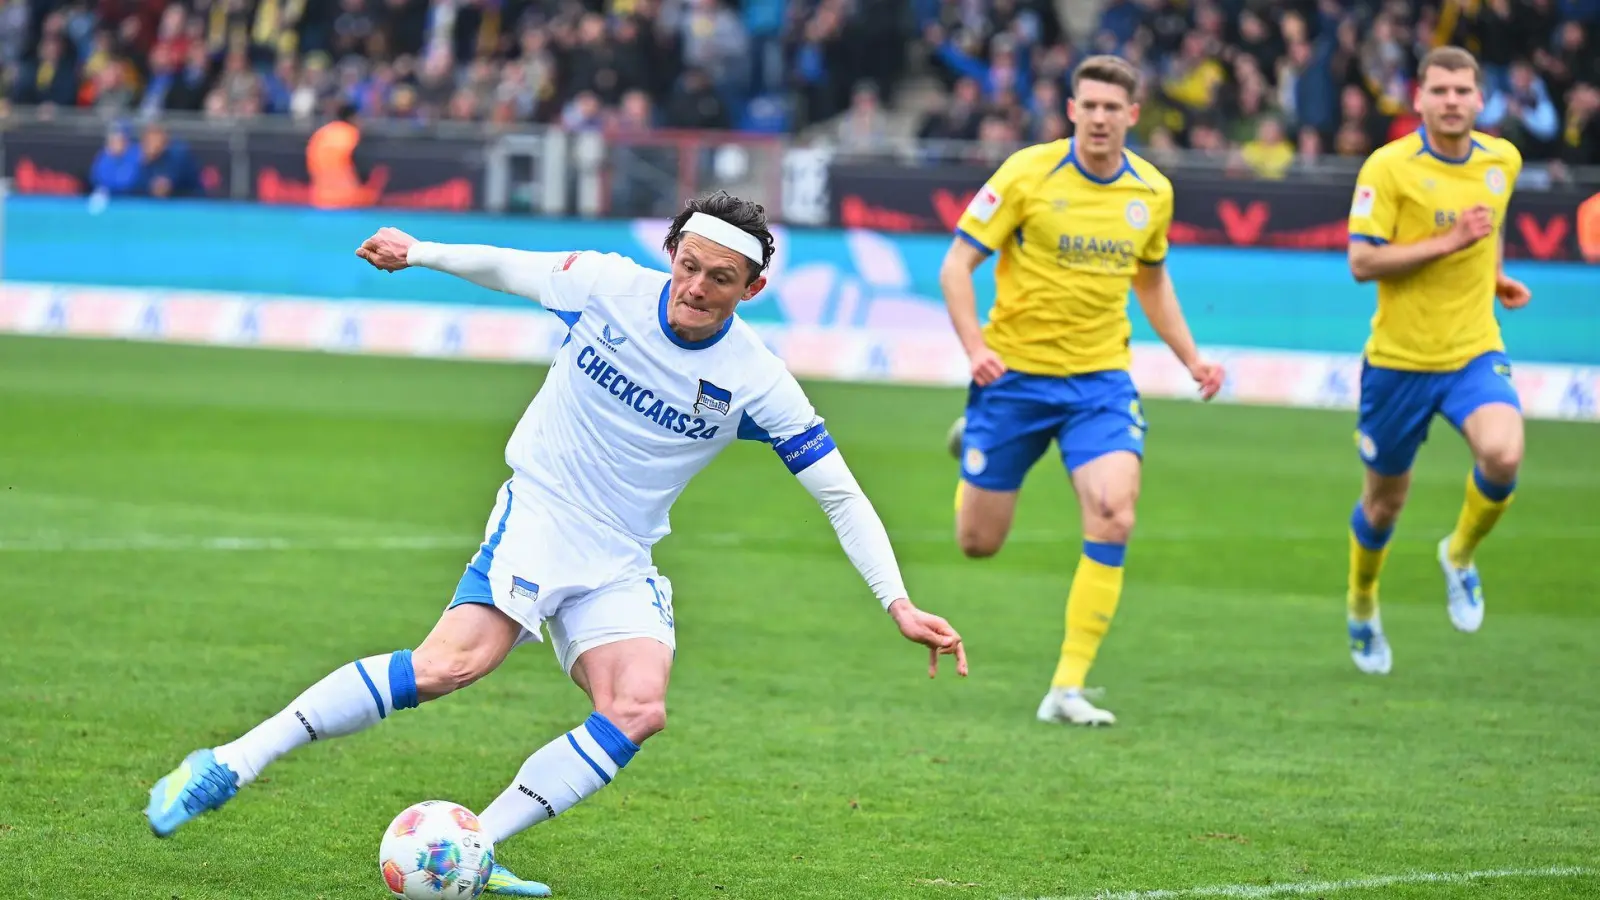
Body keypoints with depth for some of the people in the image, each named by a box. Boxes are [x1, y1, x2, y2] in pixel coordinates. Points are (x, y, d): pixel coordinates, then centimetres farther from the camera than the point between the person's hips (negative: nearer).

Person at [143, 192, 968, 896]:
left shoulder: (754, 382, -8)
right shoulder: (606, 287, -9)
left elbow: (841, 496, -5)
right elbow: (508, 268, 12)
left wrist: (899, 604, -11)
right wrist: (419, 252, 8)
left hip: (619, 567, 3)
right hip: (537, 514, -3)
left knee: (639, 709, -24)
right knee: (457, 661, -28)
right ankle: (228, 765, -25)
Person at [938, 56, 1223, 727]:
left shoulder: (1152, 192, 2)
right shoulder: (1028, 174, -11)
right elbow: (956, 266, -9)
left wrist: (1191, 358, 12)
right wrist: (975, 346, -23)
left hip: (1100, 379, 2)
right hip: (1015, 373, -2)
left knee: (1113, 520, -20)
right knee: (978, 542, 7)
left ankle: (1067, 689, -14)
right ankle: (970, 441, 44)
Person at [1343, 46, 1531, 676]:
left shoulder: (1503, 161, 4)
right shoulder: (1388, 167, -12)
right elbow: (1362, 263, -17)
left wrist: (1496, 277, 11)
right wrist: (1449, 243, -22)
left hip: (1475, 351, 2)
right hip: (1399, 358, -2)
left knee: (1503, 455, -26)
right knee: (1385, 501, 11)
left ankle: (1460, 557, 4)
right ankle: (1362, 609, 40)